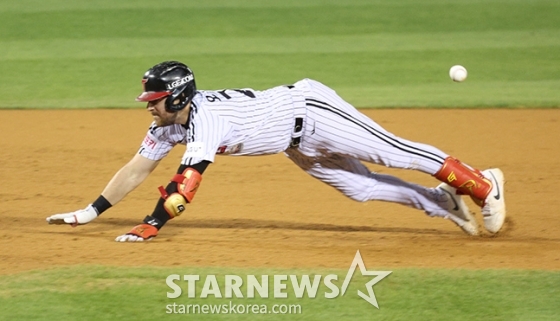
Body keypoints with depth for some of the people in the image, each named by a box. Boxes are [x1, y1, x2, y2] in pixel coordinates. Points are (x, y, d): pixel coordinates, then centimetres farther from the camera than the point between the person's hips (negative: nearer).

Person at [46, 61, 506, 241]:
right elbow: (136, 169, -2)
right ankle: (444, 202, 19)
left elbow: (187, 181, -39)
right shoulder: (169, 125, -4)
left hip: (309, 109, -9)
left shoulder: (205, 118, -31)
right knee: (360, 187, 9)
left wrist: (150, 227, -42)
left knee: (395, 154, -8)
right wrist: (90, 213, -7)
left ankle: (481, 185, -2)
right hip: (298, 145, 9)